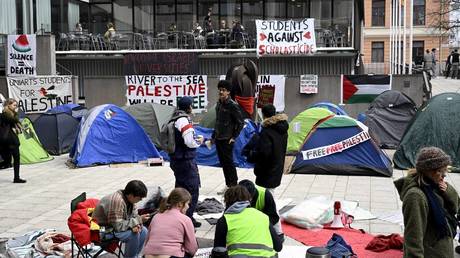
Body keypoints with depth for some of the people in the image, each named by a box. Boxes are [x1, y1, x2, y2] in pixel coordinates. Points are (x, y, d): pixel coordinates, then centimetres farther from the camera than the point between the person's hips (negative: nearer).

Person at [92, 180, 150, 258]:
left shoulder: (130, 199, -3)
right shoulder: (117, 201, -30)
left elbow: (134, 216, 4)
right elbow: (118, 226, -29)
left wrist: (137, 224, -20)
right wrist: (139, 220, -27)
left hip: (115, 226, 9)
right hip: (104, 230, -9)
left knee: (143, 231, -3)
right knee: (133, 234, -25)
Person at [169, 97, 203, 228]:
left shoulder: (173, 119, 8)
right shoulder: (184, 120, -18)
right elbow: (189, 142, -22)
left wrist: (195, 139, 11)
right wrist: (199, 141, -2)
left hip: (175, 160, 9)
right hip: (187, 160, -9)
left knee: (180, 187, 18)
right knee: (192, 188, -2)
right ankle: (188, 218, -1)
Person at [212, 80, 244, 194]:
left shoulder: (232, 105, -13)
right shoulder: (219, 104, 10)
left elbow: (240, 123, -11)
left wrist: (234, 137, -12)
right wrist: (214, 136, 15)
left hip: (227, 140, -8)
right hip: (218, 139, 8)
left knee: (229, 163, -3)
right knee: (223, 163, 12)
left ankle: (234, 185, 7)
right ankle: (228, 185, 22)